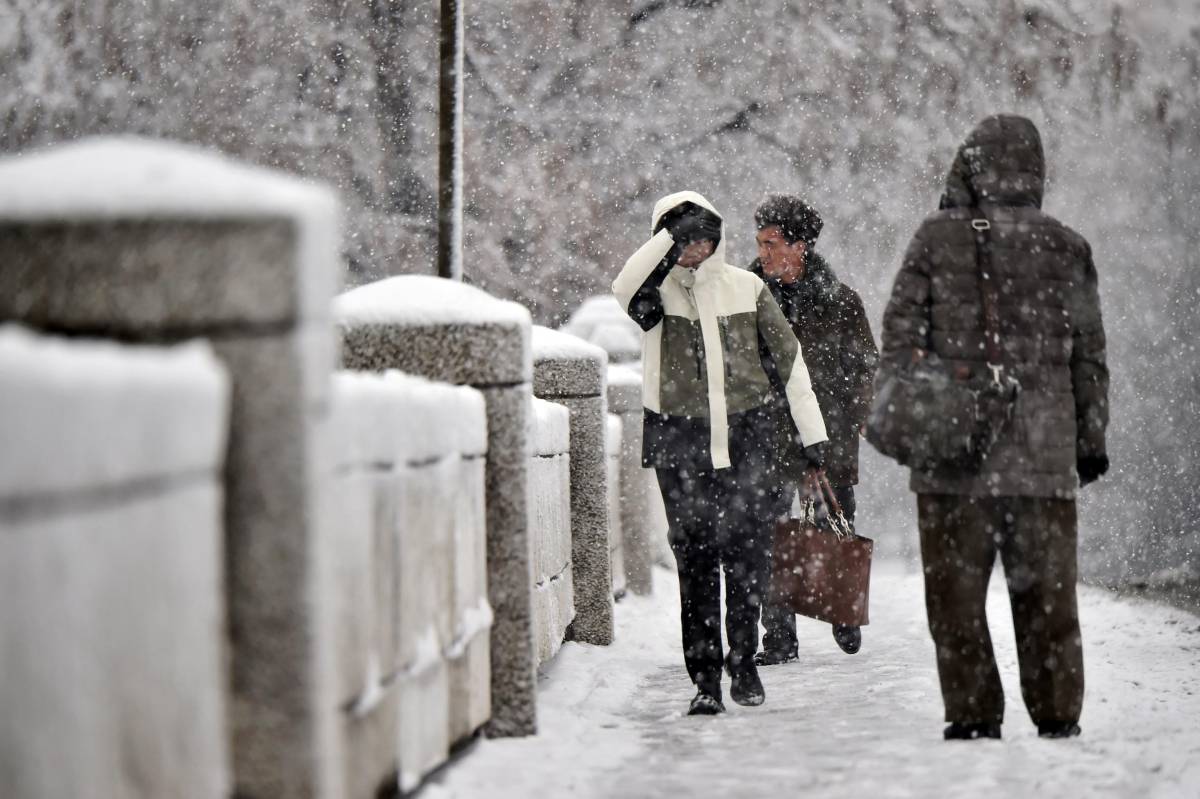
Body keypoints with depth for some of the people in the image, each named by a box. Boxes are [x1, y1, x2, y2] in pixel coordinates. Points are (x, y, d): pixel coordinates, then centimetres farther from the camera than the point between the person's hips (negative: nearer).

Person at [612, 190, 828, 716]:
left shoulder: (746, 288, 7)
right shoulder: (658, 292, 2)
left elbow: (788, 358, 11)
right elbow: (626, 290, -24)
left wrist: (812, 432, 9)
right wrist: (673, 236, -27)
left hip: (746, 435, 1)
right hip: (679, 440, -1)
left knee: (748, 553, -1)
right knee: (695, 558, -2)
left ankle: (743, 662, 17)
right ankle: (705, 677, 4)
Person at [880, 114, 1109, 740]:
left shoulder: (937, 239, -1)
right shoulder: (1067, 249, 5)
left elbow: (900, 329, -5)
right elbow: (1090, 355, 9)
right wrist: (1092, 438, 15)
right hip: (1044, 453, 2)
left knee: (956, 592, 5)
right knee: (1046, 591, 9)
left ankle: (973, 715, 4)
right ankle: (1058, 717, 10)